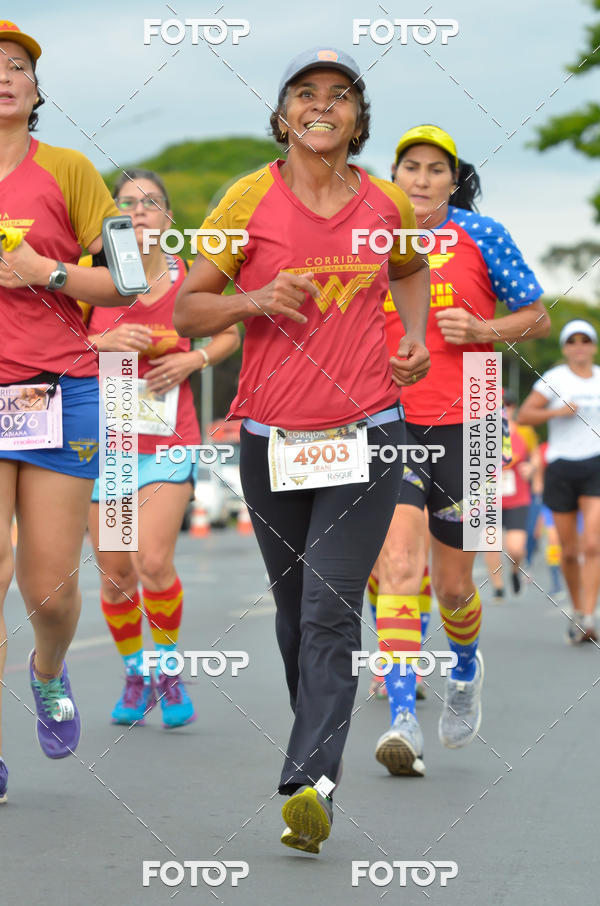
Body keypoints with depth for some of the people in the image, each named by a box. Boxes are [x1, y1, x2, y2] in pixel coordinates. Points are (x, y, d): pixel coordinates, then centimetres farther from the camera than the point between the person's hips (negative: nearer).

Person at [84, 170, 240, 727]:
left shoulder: (188, 280, -1)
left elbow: (230, 333, 14)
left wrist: (192, 360, -4)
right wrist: (104, 342, -16)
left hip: (169, 439, -1)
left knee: (154, 561, -16)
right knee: (116, 573, 5)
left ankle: (169, 671, 6)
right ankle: (135, 678, 27)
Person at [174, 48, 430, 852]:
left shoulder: (387, 205, 4)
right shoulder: (248, 201, -2)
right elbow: (187, 310, 2)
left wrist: (416, 339, 10)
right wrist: (257, 299, -16)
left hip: (366, 436, -1)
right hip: (272, 441, 1)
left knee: (331, 609, -12)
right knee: (295, 607, 12)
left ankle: (309, 782, -20)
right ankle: (321, 741, 32)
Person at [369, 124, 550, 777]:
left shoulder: (480, 235, 1)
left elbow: (538, 317, 6)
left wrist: (482, 330, -11)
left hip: (464, 427, -1)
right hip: (388, 424, 1)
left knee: (452, 586, 6)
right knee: (398, 567, -17)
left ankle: (465, 668, 39)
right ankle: (401, 722, -20)